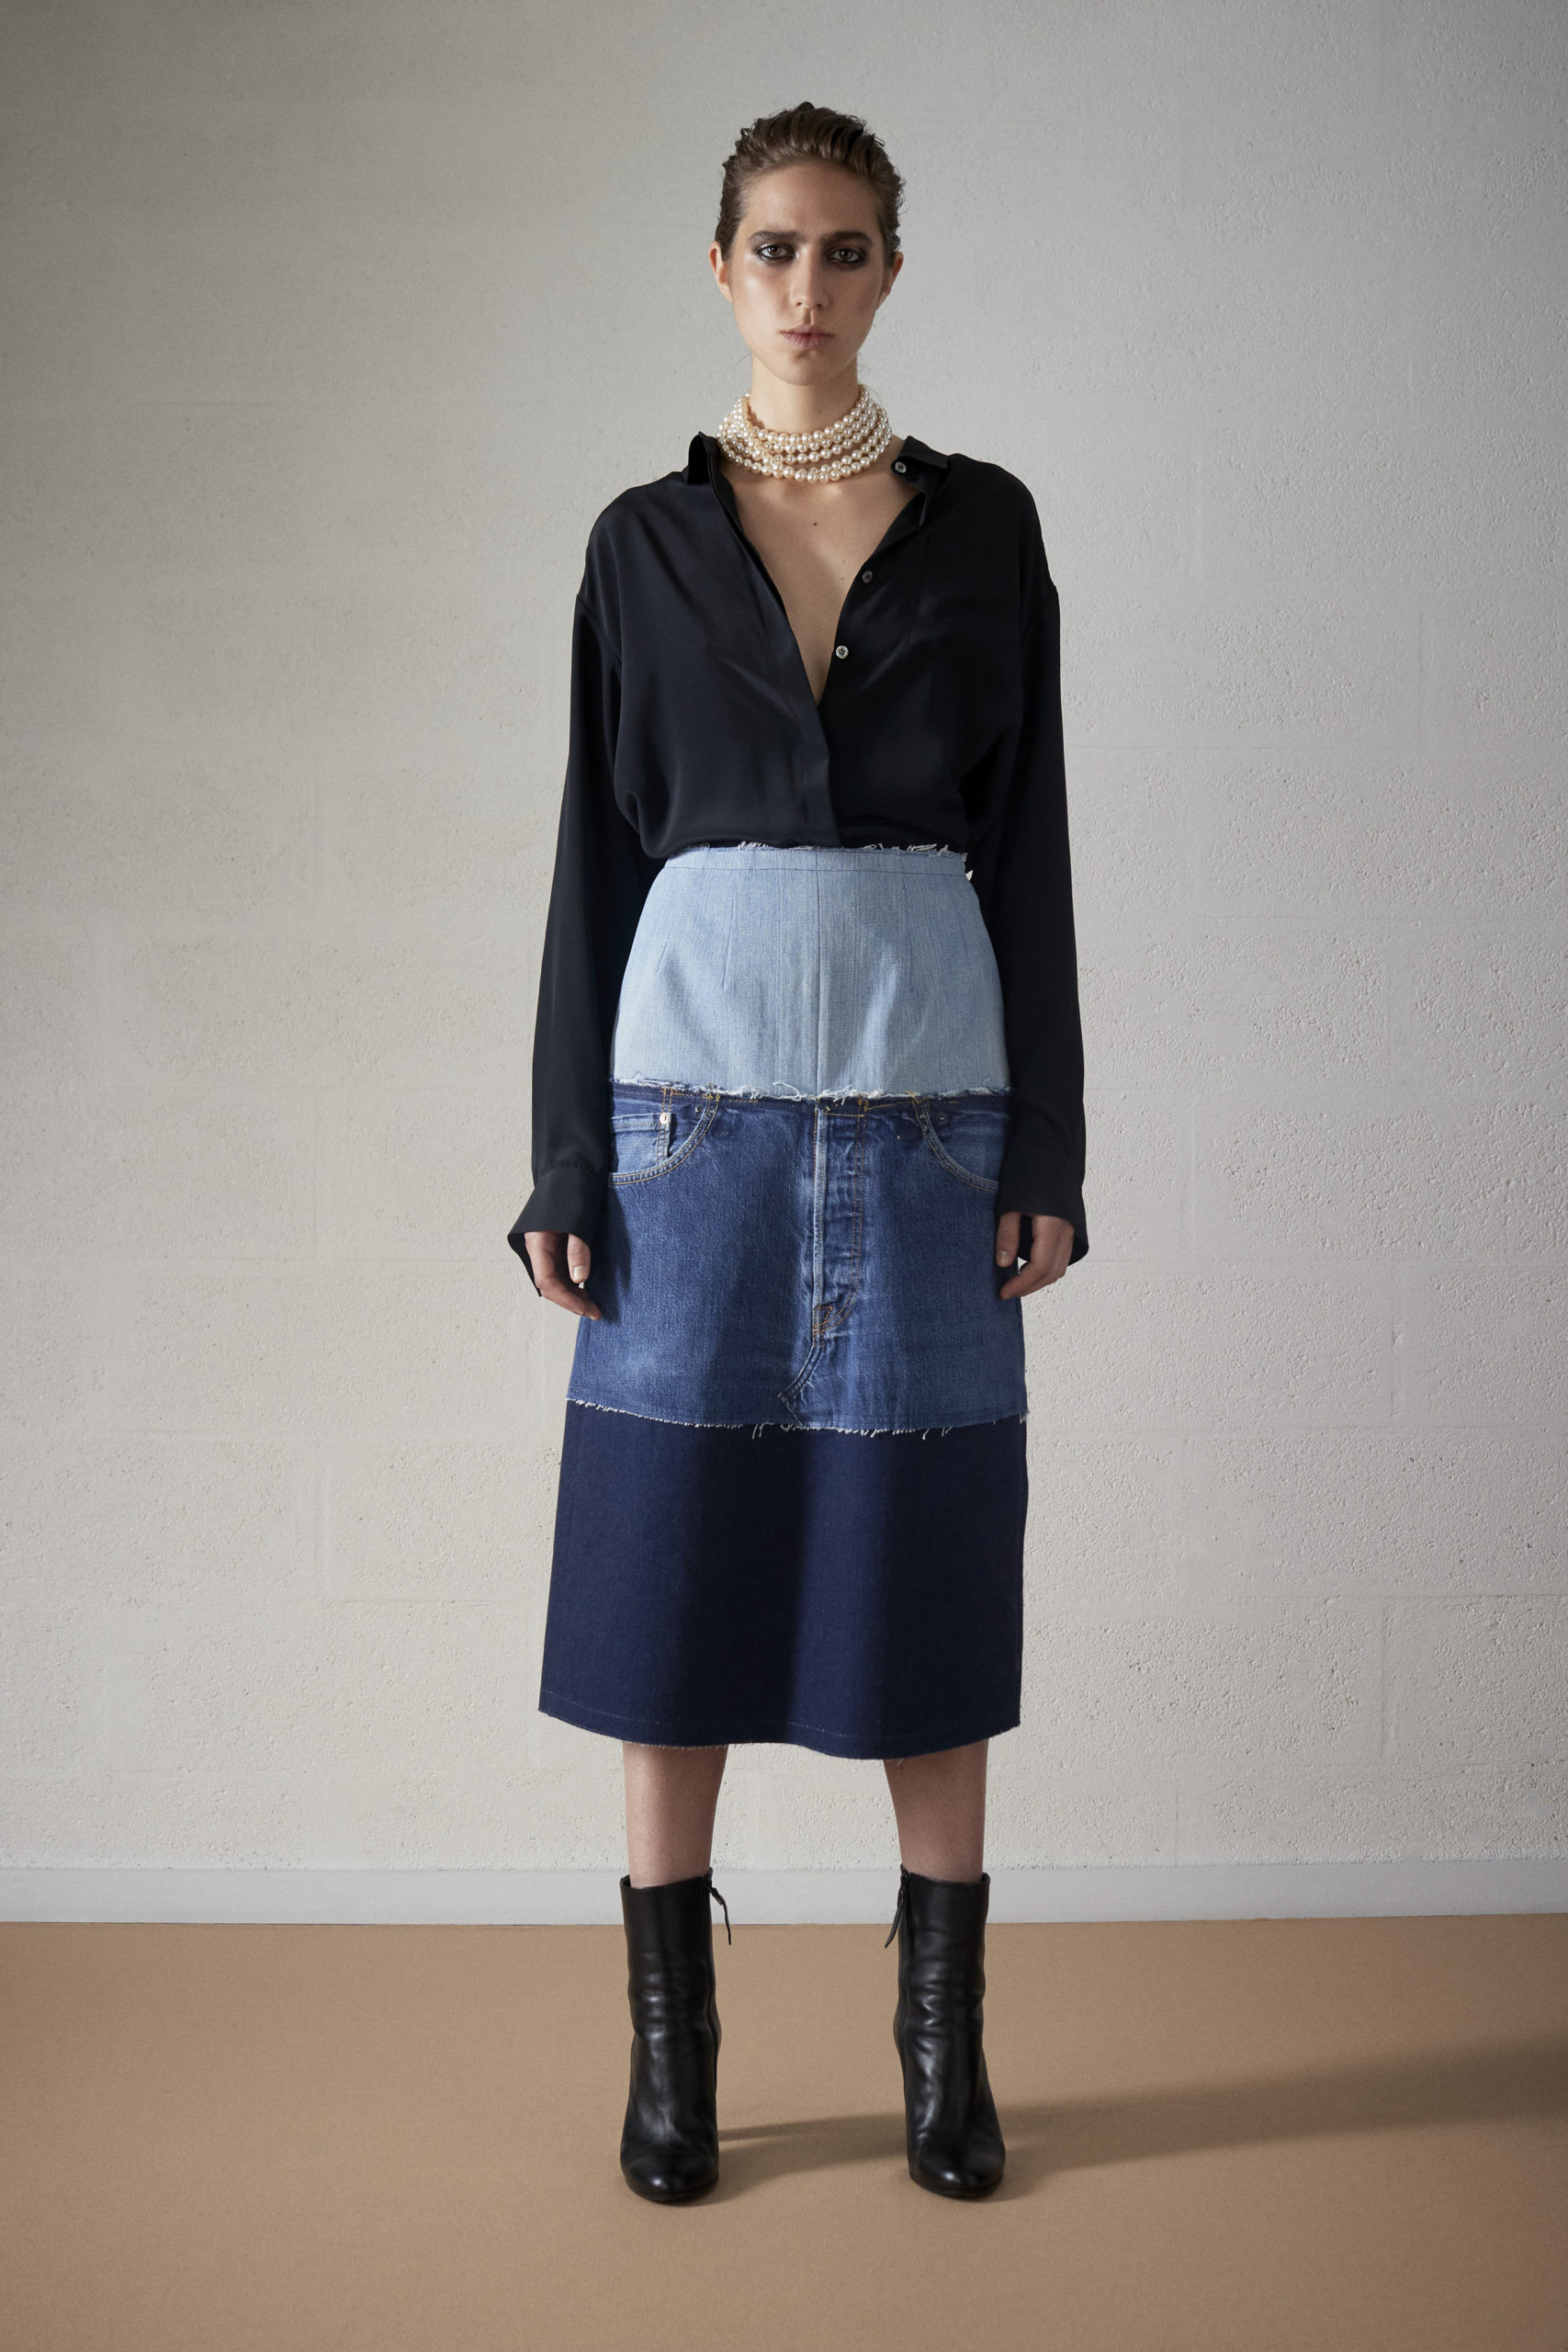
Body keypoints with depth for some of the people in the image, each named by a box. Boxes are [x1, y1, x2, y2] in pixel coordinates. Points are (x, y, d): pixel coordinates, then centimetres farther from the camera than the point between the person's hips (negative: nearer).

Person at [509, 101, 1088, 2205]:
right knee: (676, 1556, 3)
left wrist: (1049, 1147, -1)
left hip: (927, 1090, 0)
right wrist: (567, 1161, -1)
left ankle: (944, 2044, 19)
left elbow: (1029, 842, 5)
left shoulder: (985, 525, 7)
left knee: (927, 1555, 4)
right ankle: (673, 2048, 17)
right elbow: (600, 845, 5)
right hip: (699, 1081, 0)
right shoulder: (647, 537, 7)